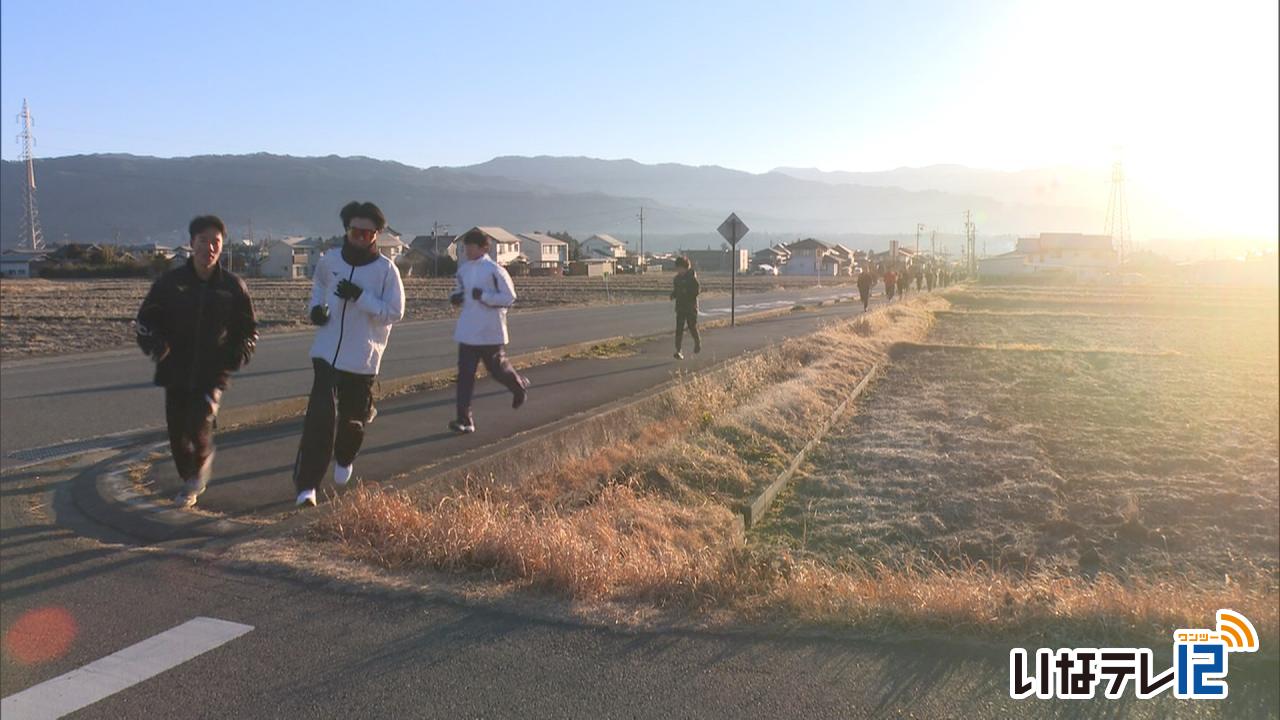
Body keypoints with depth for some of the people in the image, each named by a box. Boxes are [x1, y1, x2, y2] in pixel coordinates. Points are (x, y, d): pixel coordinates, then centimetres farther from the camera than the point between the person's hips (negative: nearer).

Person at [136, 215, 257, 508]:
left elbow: (248, 328, 11)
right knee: (177, 433, 8)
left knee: (199, 427, -18)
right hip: (175, 372, 2)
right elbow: (146, 318, 8)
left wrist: (241, 351, -9)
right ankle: (191, 482, 32)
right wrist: (154, 343, -12)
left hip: (212, 374, -2)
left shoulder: (233, 286, 0)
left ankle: (202, 464, 16)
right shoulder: (170, 282, 0)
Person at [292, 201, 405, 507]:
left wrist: (360, 296, -23)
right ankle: (306, 484, -10)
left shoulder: (386, 269, -9)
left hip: (362, 360, -1)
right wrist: (316, 306, 3)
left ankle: (344, 460, 47)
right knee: (321, 417, -12)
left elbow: (395, 312, -12)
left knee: (353, 419, 14)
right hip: (326, 354, 1)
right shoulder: (329, 260, 1)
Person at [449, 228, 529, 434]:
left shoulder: (494, 270, -12)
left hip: (490, 332, -5)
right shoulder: (463, 269, 8)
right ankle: (464, 419, -4)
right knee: (465, 374, -3)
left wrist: (484, 296, -23)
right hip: (467, 332, 5)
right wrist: (455, 298, -1)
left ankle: (520, 387, 43)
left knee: (497, 369, 10)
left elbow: (510, 298, -12)